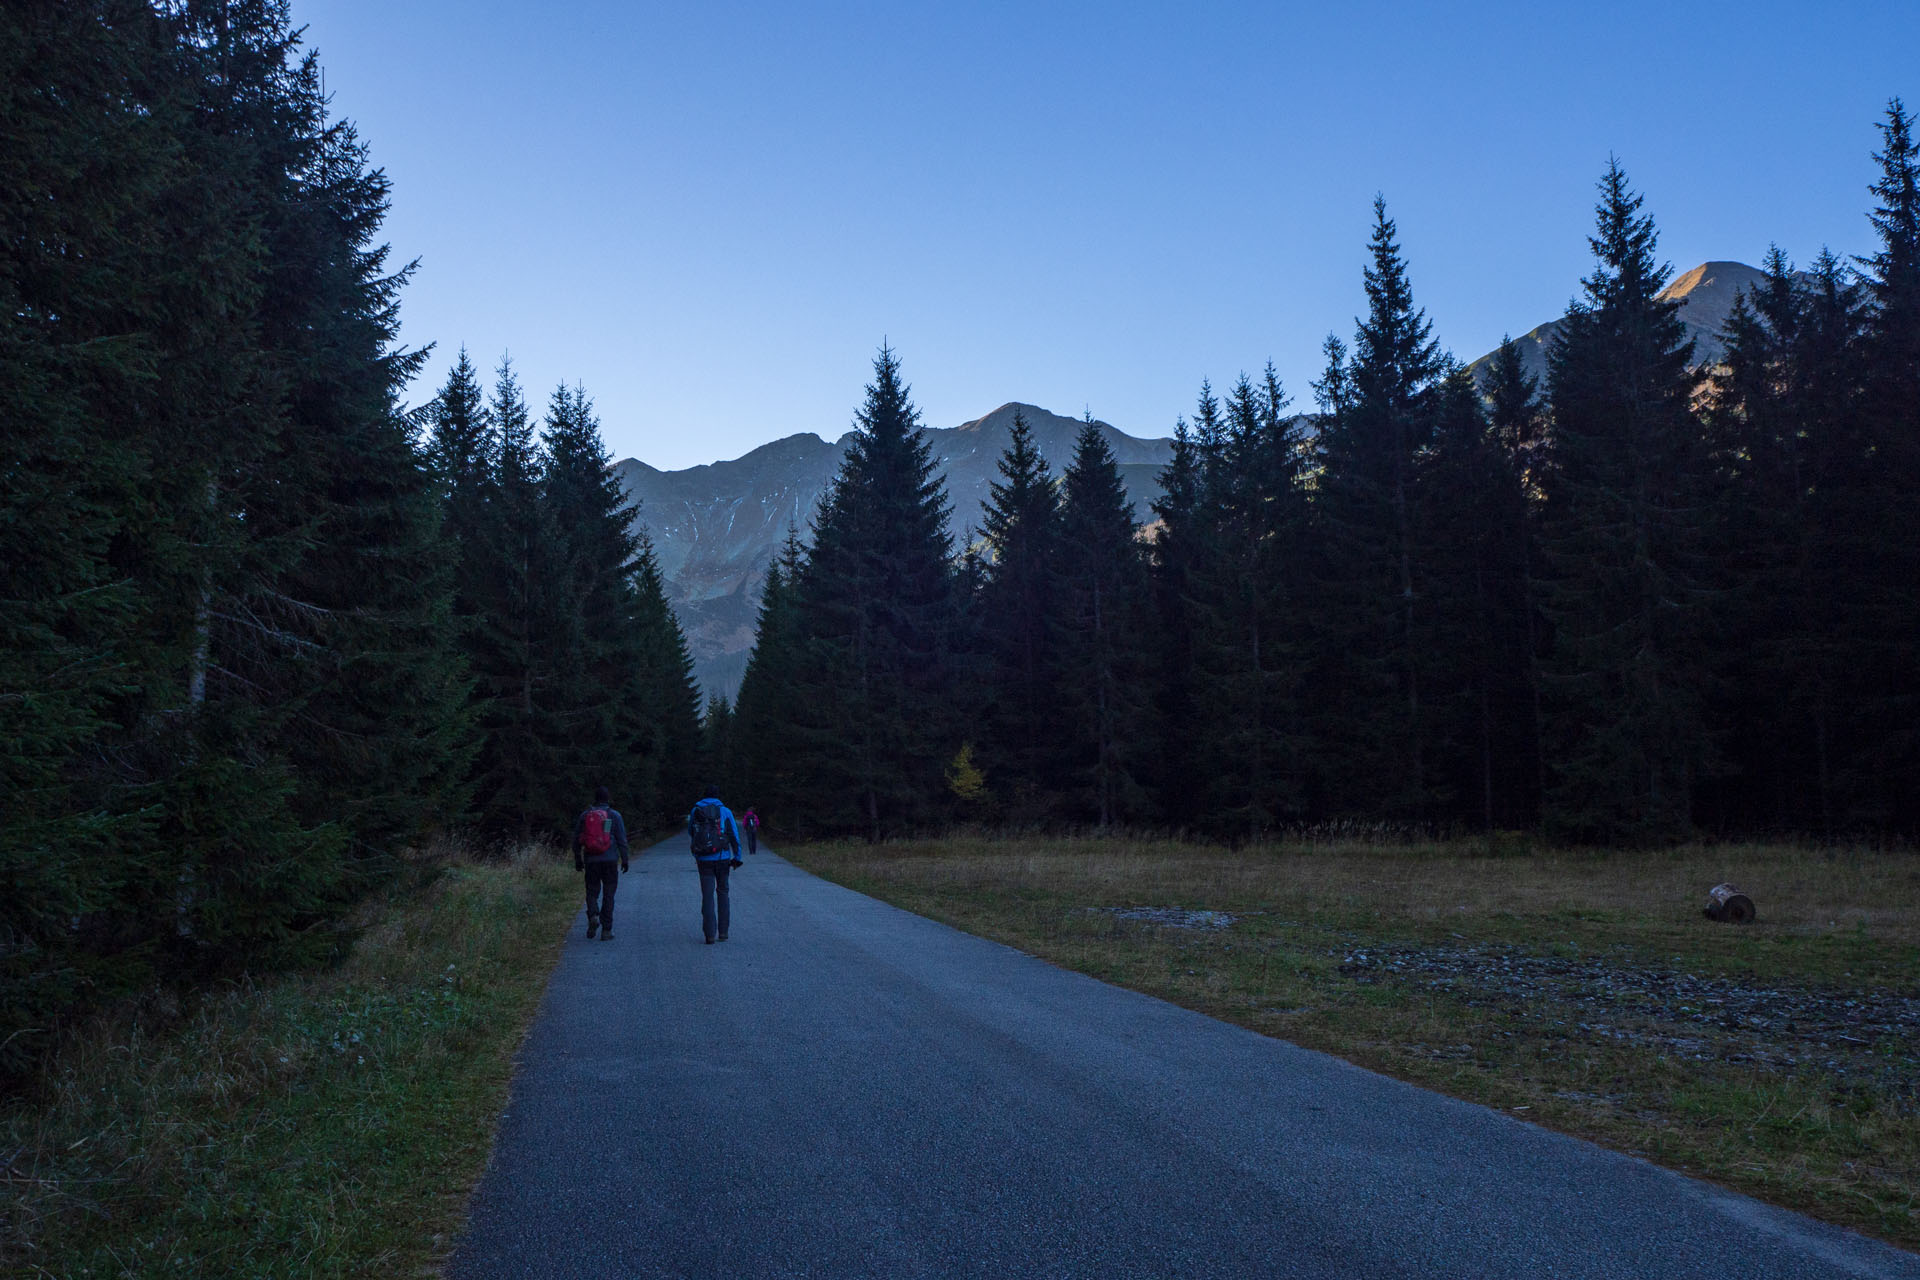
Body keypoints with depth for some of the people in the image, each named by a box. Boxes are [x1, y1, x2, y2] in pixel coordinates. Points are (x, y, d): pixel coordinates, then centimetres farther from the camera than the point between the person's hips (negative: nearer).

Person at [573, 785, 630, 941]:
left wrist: (578, 860, 16)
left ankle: (593, 916, -15)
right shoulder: (614, 815, -2)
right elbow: (622, 840, -3)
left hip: (591, 861, 1)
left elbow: (576, 840, 8)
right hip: (610, 860, -1)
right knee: (608, 894, 6)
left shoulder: (584, 815, 5)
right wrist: (624, 859, 4)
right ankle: (606, 930, 4)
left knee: (592, 892, 13)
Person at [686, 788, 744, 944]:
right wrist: (737, 858, 1)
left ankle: (710, 934, -8)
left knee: (707, 896, 2)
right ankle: (723, 931, 15)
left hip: (703, 860, 0)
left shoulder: (695, 811, 5)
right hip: (722, 859, 0)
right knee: (722, 893, 16)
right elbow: (735, 836, -5)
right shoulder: (725, 812, -1)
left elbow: (690, 833, 20)